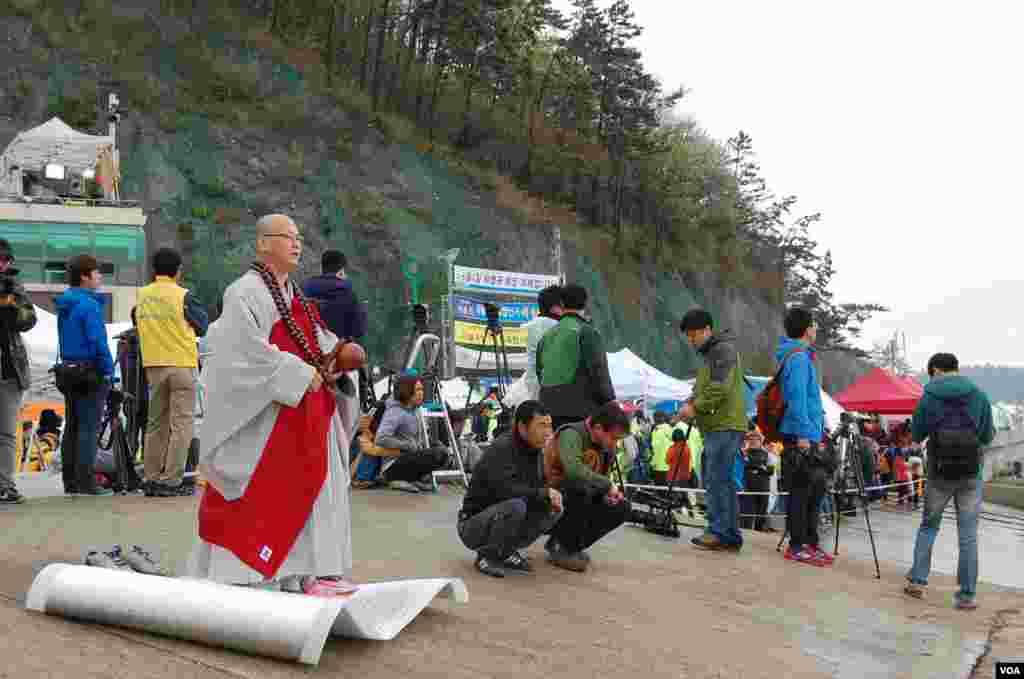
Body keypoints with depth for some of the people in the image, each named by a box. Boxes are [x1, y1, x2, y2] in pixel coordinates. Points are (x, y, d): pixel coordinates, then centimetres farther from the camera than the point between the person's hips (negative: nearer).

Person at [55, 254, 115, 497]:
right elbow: (98, 341, -19)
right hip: (90, 372, -9)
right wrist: (107, 371, -13)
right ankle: (86, 481, -6)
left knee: (72, 426, 13)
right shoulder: (89, 304, -15)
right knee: (88, 427, -6)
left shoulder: (64, 304, 14)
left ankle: (70, 481, 18)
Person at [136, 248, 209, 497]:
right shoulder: (183, 296, -9)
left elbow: (139, 325, 17)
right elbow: (202, 327, 0)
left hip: (153, 365, 5)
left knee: (156, 423, 13)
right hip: (182, 363, -5)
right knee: (181, 423, -1)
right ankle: (171, 480, -5)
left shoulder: (141, 296, 6)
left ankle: (151, 478, 15)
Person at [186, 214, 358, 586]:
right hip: (265, 419, -9)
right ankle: (234, 573, 2)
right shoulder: (244, 293, -10)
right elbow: (247, 350, -21)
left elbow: (321, 342, 21)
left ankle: (316, 569, 20)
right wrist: (300, 374, -20)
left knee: (309, 493, 12)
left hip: (306, 419, 9)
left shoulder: (297, 297, 17)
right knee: (257, 496, -6)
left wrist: (332, 363, -2)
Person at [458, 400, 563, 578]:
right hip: (474, 525, -8)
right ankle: (486, 556, -11)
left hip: (501, 517, 8)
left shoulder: (535, 451, 3)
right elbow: (506, 489, -34)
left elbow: (538, 486, 10)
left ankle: (506, 552, 6)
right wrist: (544, 493, -26)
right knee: (515, 506, -34)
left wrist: (552, 498, -12)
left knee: (554, 510, -7)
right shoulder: (501, 449, -22)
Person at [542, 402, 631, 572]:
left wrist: (610, 494, -8)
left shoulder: (606, 446, 3)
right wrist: (608, 484, -30)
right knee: (581, 487, -33)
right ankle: (563, 550, -15)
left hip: (577, 503, 8)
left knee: (621, 508, -3)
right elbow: (573, 470, -41)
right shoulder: (571, 434, -22)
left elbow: (599, 481, 14)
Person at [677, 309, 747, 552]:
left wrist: (695, 406, -12)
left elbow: (720, 388, -19)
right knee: (723, 481, 10)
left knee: (716, 480, -9)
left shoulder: (723, 349, -8)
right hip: (716, 426, 10)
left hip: (725, 426, -10)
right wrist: (691, 405, 7)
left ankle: (719, 532, -6)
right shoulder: (711, 353, 23)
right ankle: (730, 535, 13)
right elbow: (704, 389, 25)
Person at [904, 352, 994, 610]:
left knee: (928, 526, 17)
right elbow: (987, 437, 5)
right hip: (971, 475, 0)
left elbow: (916, 435, 5)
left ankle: (917, 580, 13)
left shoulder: (928, 398, -3)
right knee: (968, 534, 4)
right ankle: (967, 594, 3)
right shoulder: (979, 396, -1)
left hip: (939, 473, 0)